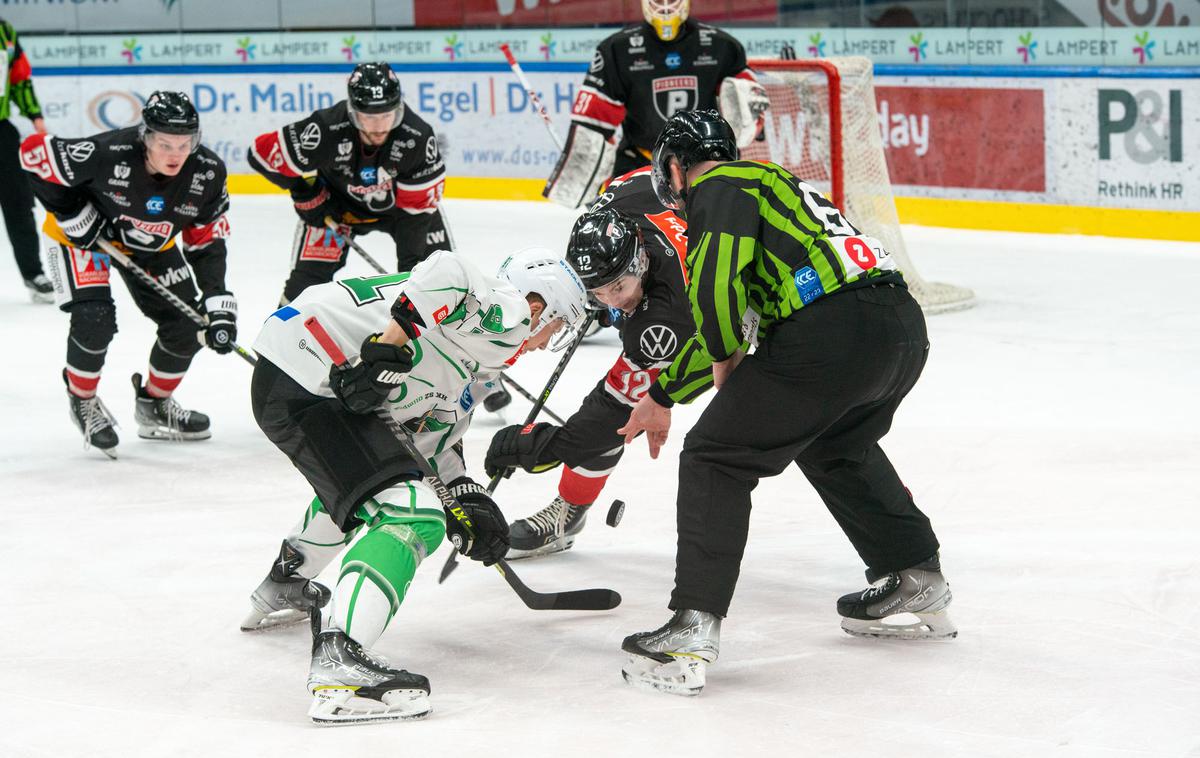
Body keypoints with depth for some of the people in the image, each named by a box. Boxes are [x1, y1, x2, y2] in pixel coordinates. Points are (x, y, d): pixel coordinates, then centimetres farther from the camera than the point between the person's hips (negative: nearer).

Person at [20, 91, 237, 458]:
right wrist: (71, 213, -24)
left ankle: (154, 405, 26)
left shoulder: (208, 173, -25)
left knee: (188, 325, 1)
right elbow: (34, 152, -25)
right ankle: (82, 401, 7)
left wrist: (217, 299, -23)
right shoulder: (107, 154, -38)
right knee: (95, 320, -22)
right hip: (82, 232, -5)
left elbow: (208, 240, -13)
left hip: (151, 245, 5)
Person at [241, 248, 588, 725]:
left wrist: (465, 499, 14)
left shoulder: (471, 366, 24)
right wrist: (389, 346, -28)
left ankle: (284, 587, 56)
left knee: (359, 479, 38)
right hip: (304, 384, -11)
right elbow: (446, 271, -27)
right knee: (412, 514, -19)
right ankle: (338, 661, -32)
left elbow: (432, 436, 25)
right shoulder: (503, 311, -6)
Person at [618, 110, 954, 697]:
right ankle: (917, 582, 41)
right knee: (835, 446, 35)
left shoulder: (718, 189, 5)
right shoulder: (767, 181, 33)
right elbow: (717, 321, 40)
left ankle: (692, 631, -7)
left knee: (716, 458, 1)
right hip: (906, 326, 9)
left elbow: (714, 286, -14)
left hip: (833, 334, -9)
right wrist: (660, 398, 45)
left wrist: (726, 357, 6)